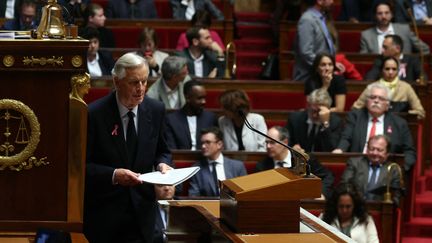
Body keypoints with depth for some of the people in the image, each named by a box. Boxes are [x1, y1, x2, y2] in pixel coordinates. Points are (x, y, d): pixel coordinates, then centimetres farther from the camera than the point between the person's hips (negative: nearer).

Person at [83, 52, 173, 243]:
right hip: (103, 212, -3)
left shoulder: (155, 110, 2)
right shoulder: (94, 114, -11)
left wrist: (162, 163, -7)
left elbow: (162, 151, 16)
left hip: (142, 211, 3)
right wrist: (114, 175, -26)